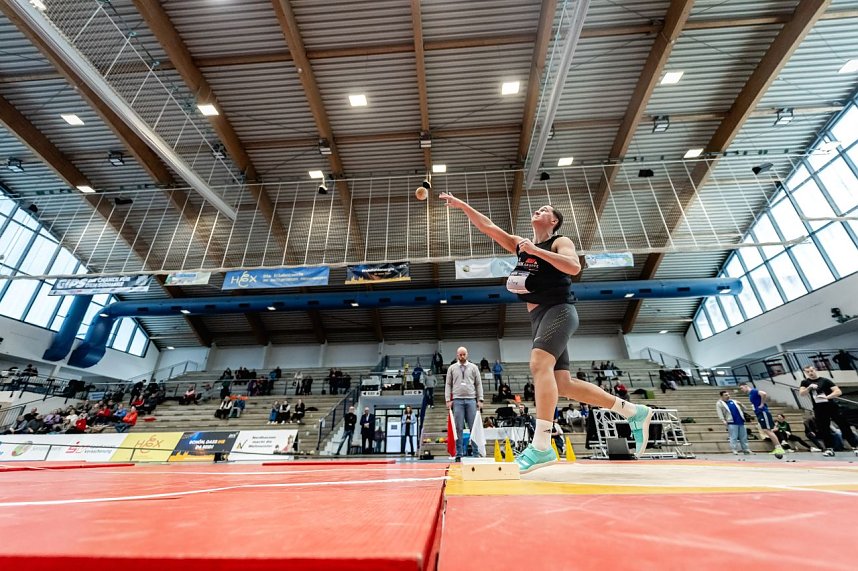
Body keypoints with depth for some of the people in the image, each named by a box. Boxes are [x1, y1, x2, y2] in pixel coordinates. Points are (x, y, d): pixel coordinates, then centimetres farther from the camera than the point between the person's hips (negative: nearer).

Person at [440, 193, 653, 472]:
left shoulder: (560, 242, 3)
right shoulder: (520, 244, 21)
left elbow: (574, 266, -17)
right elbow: (487, 226, 19)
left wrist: (537, 251, -16)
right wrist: (462, 205, 15)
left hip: (558, 311, -7)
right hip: (539, 317, 7)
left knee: (539, 364, -29)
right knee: (563, 384, 4)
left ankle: (542, 446, -29)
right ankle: (634, 411, 18)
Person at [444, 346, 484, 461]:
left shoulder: (473, 367, 9)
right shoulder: (452, 368, 8)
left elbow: (478, 384, 8)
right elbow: (448, 385, 8)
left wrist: (480, 400, 2)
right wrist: (448, 400, -1)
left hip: (471, 400, 0)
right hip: (457, 400, 0)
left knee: (474, 427, 0)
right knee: (458, 428, 1)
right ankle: (459, 454, 9)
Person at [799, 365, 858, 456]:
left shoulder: (825, 381, -1)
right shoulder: (805, 382, 4)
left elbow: (838, 392, -8)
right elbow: (802, 394, -7)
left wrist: (827, 397, -22)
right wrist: (809, 387, -22)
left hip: (832, 407, -1)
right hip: (819, 410, 2)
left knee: (844, 426, 0)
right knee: (823, 430, 3)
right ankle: (829, 449, 11)